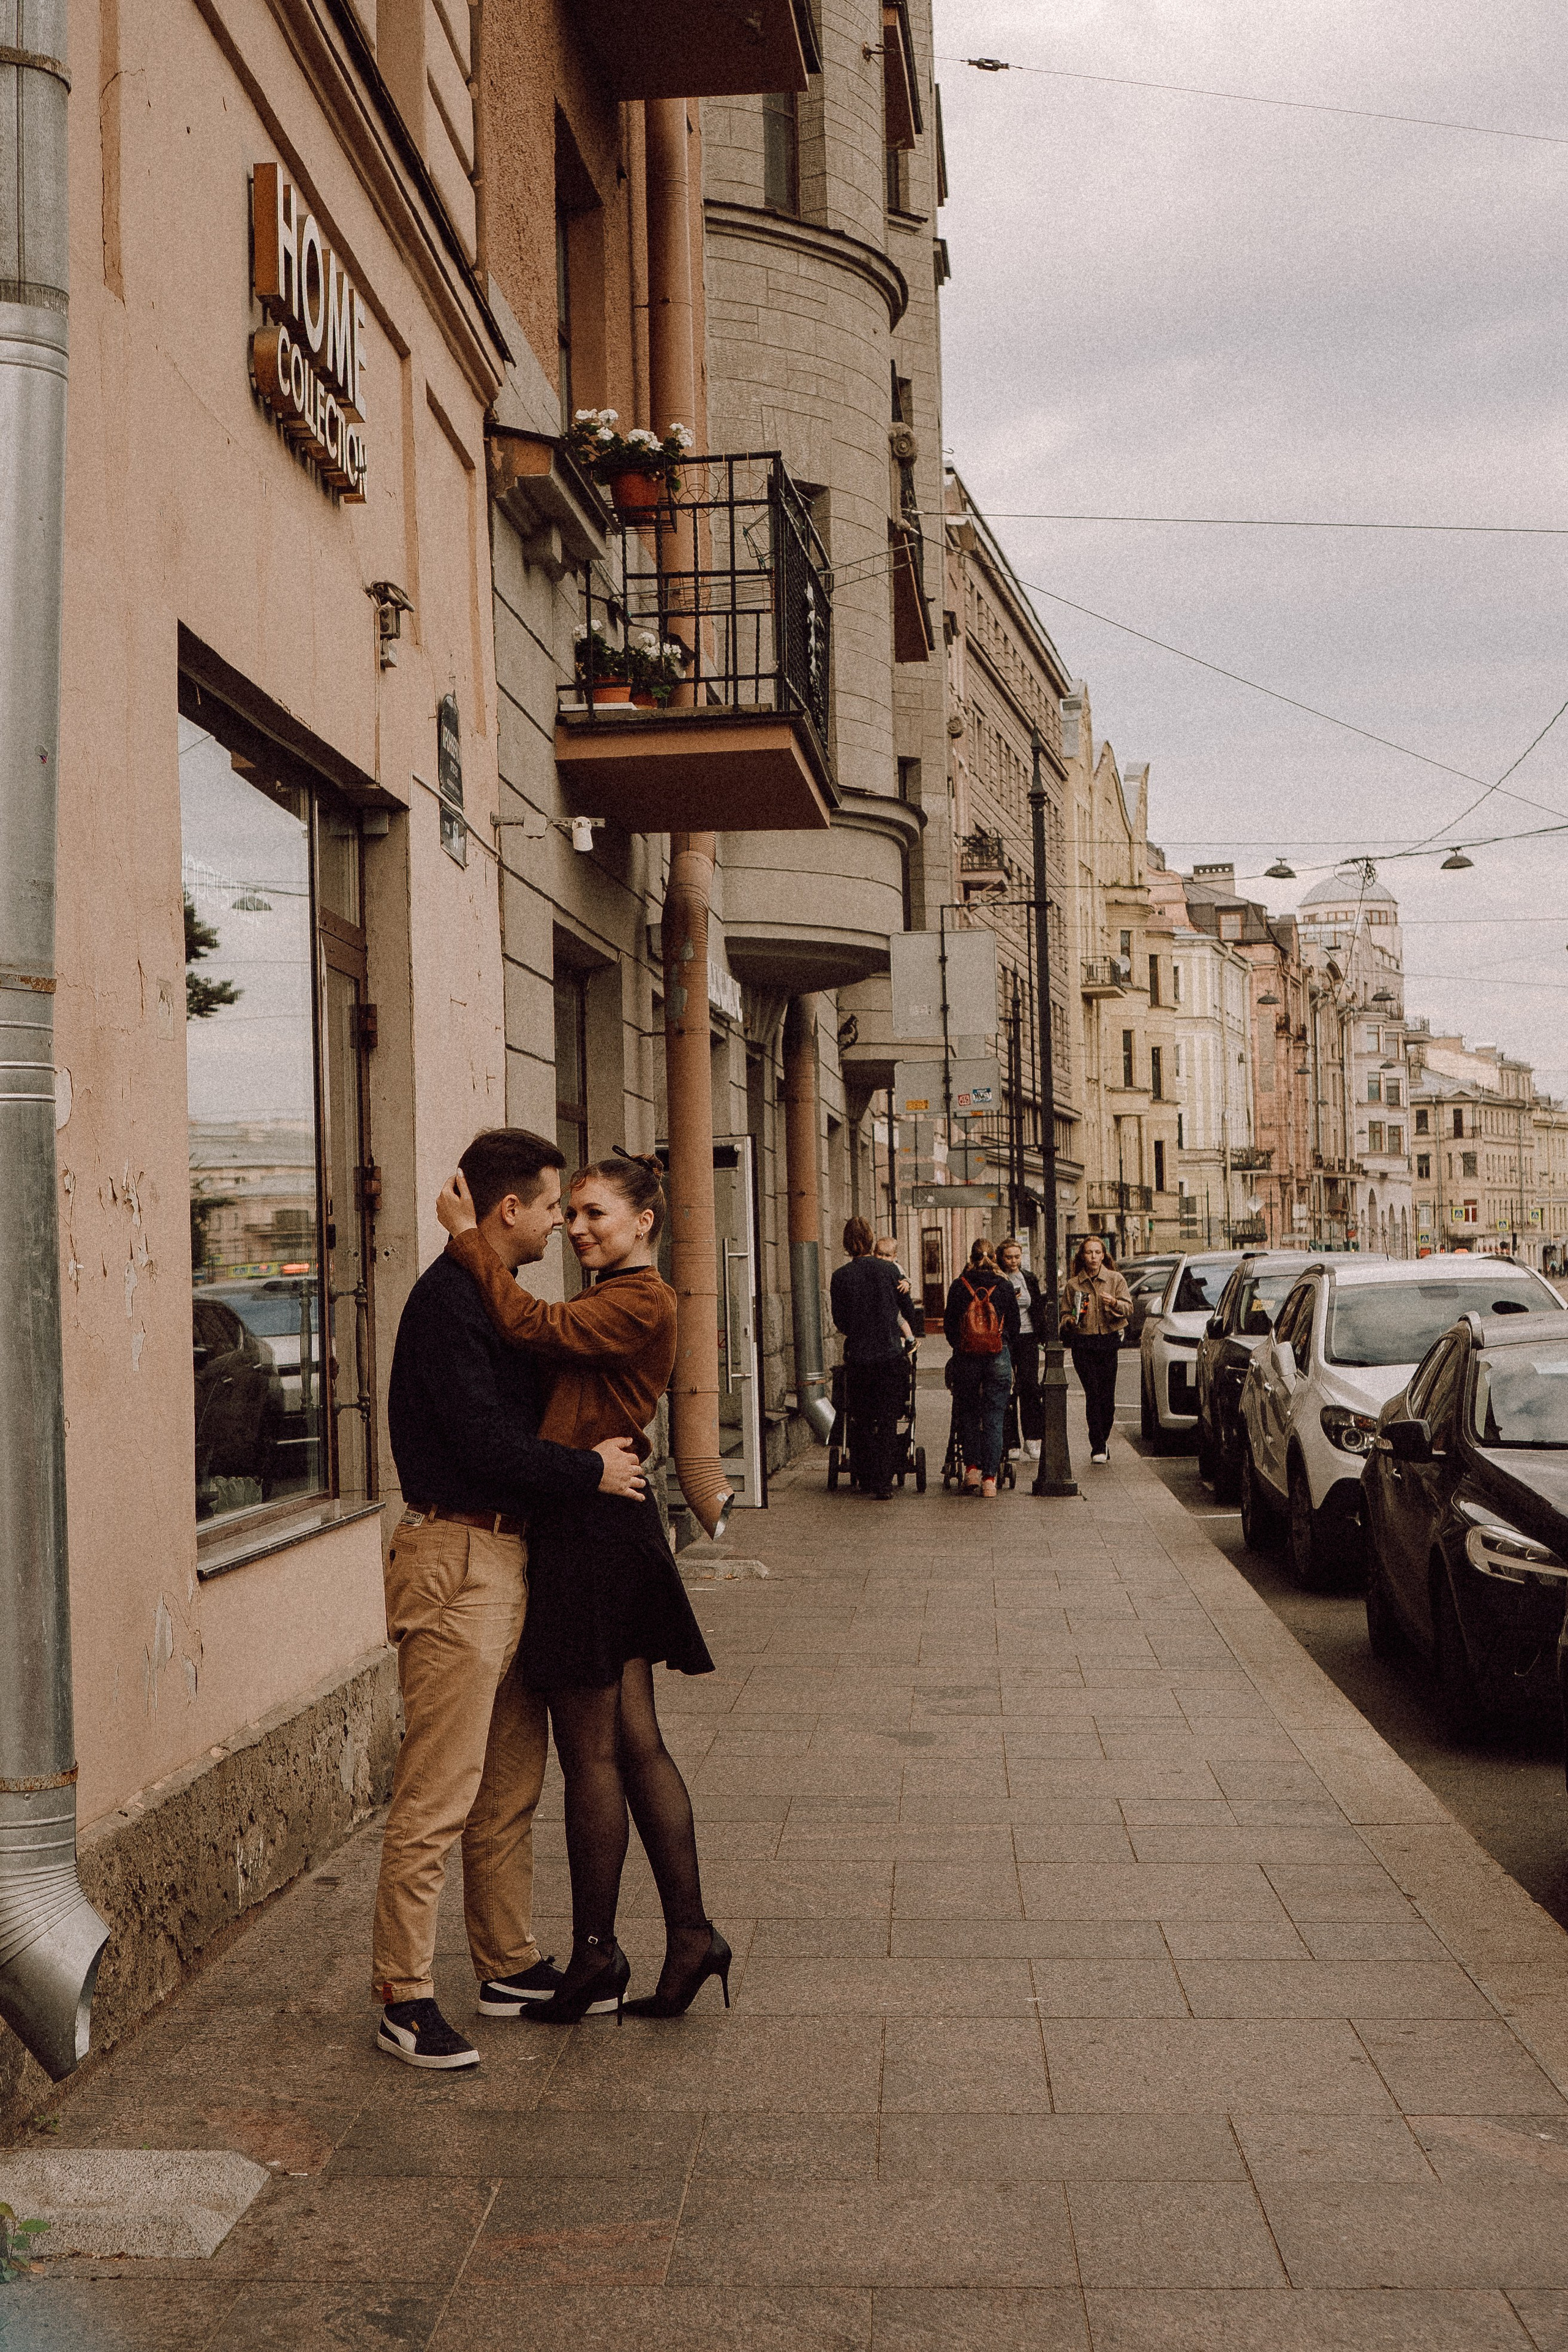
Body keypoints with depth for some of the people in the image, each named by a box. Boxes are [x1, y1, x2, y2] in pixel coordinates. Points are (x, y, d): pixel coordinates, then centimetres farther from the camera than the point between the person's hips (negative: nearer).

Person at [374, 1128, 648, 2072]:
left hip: (508, 1553, 10)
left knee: (512, 1782, 15)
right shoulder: (448, 1299, -14)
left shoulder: (493, 1296, 18)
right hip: (458, 1556, -10)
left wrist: (598, 1455, 9)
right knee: (438, 1794, -6)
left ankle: (510, 1964, 25)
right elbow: (482, 1442, -20)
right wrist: (591, 1471, -11)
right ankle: (405, 1996, 2)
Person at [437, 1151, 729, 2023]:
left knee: (591, 1753, 0)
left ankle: (596, 1956, 11)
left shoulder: (643, 1304, -13)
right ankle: (691, 1935, 15)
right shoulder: (615, 1303, 18)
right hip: (615, 1526, 10)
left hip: (594, 1530, -10)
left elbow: (534, 1328, -23)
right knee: (636, 1744, 11)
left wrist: (469, 1239, -15)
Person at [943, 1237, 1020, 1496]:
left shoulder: (959, 1286, -1)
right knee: (994, 1419, 2)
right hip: (999, 1358, 0)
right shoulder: (1004, 1286, -1)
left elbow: (949, 1324, 5)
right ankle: (989, 1478, 0)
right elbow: (1014, 1324, 6)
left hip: (966, 1358, 0)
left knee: (968, 1415, 15)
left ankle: (971, 1467, 9)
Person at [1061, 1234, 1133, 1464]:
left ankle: (1103, 1441, 19)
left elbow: (1128, 1307, -1)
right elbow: (1065, 1313, 13)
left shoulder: (1115, 1279, 6)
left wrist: (1114, 1303, -21)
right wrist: (1069, 1322, -9)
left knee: (1107, 1396, 0)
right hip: (1083, 1344, 0)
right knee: (1093, 1395, -8)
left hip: (1109, 1341, 0)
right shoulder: (1073, 1284, 8)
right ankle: (1098, 1447, -4)